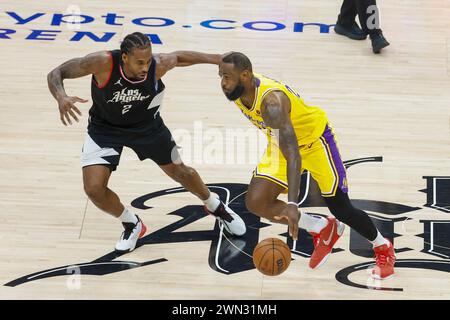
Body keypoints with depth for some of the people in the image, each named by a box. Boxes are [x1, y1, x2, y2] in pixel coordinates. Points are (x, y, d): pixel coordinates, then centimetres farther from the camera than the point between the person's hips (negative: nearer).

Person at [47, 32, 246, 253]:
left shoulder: (159, 65, -31)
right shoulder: (103, 63, -37)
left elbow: (181, 57, -6)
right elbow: (56, 74, -31)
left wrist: (218, 59, -4)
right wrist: (61, 98, -53)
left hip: (146, 125, 1)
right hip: (105, 128, -1)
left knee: (179, 171, 16)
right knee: (94, 188, -15)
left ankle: (215, 207, 46)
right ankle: (132, 225, 14)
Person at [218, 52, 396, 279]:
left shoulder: (271, 101, -39)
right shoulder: (237, 92, -15)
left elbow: (292, 154, -46)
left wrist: (292, 204, -55)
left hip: (314, 139, -7)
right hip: (281, 143, 7)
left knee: (340, 208, -2)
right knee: (255, 202, -11)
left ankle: (383, 248, 28)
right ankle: (321, 230, 11)